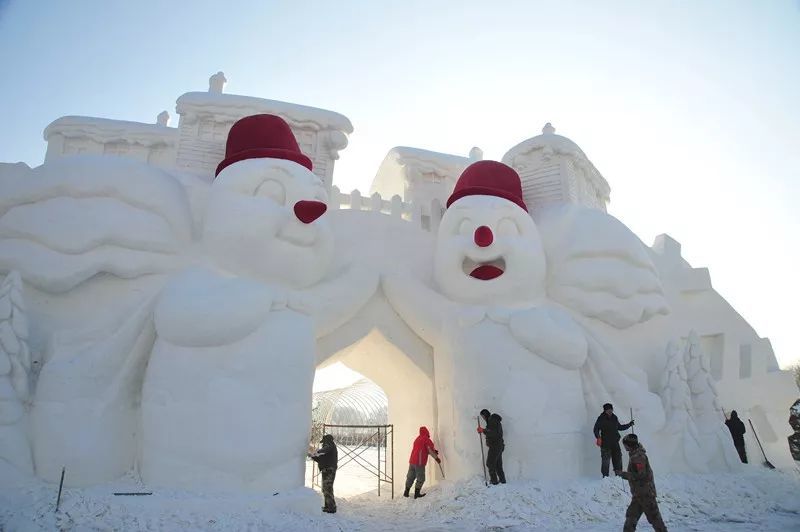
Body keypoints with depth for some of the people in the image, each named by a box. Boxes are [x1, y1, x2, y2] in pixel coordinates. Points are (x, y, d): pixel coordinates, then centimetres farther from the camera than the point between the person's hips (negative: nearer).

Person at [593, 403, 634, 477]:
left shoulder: (614, 418, 12)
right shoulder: (601, 418, -5)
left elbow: (619, 427, 27)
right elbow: (596, 429, -11)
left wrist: (629, 424, 22)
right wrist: (598, 437, -26)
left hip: (615, 442, 5)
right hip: (605, 443, -5)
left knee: (618, 458, 8)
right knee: (605, 459, -5)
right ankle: (605, 475, 4)